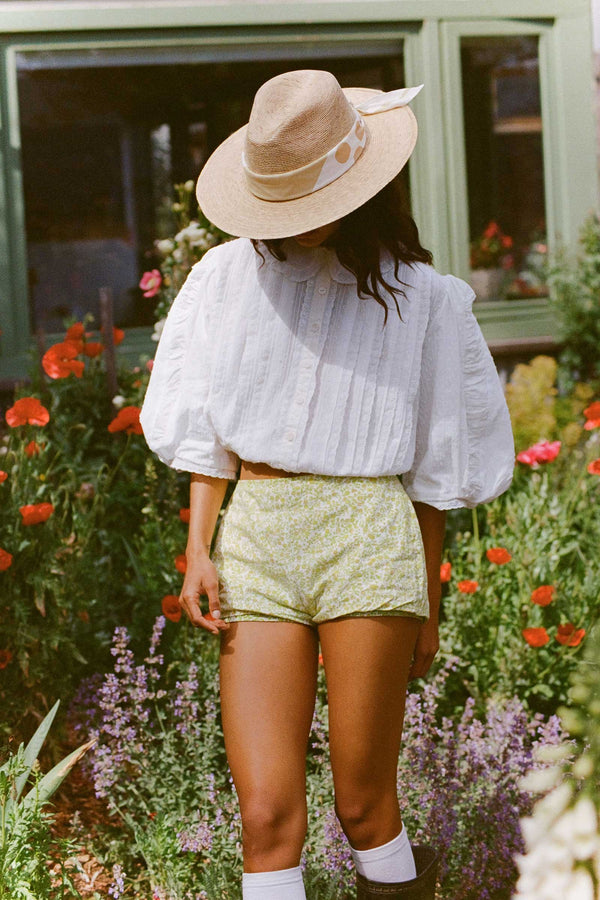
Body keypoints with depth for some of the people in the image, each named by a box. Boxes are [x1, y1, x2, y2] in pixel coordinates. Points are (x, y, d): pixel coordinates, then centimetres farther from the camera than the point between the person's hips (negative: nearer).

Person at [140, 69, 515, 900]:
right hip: (255, 532, 2)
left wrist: (427, 604, 10)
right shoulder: (229, 276, 11)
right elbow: (206, 427, 11)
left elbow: (435, 465, 9)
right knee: (266, 808, -5)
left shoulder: (419, 297, 6)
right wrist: (198, 549, -1)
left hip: (367, 537, -2)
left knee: (364, 804, 0)